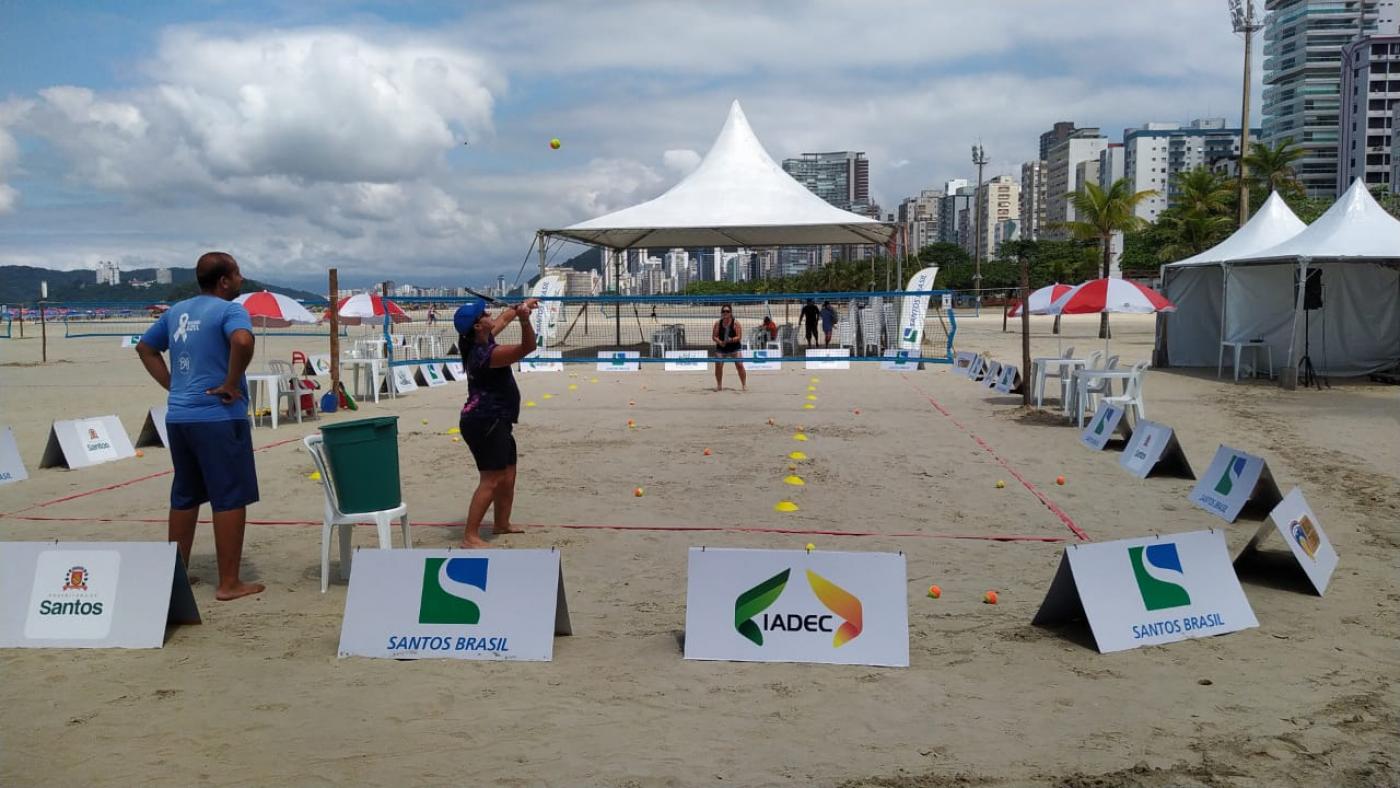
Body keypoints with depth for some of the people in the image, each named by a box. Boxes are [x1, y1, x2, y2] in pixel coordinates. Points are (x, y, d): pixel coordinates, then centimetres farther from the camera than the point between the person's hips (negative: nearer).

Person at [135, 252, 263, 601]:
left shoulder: (177, 311, 14)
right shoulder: (230, 310, -9)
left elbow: (145, 348, 24)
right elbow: (243, 341, -30)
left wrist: (172, 385, 17)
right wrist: (231, 384, -18)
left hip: (178, 417, 8)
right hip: (219, 418, -8)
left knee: (184, 497, 17)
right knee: (230, 498, -2)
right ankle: (229, 584, 0)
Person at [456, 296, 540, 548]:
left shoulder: (482, 341, 6)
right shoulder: (485, 354, -23)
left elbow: (502, 319, 26)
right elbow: (528, 347, -29)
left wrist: (520, 307, 34)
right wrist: (524, 319, -43)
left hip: (495, 423, 11)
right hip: (484, 423, -11)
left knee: (507, 476, 21)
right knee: (491, 480, -15)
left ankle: (501, 523, 36)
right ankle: (470, 537, -16)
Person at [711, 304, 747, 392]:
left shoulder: (735, 323, -7)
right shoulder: (718, 323, 0)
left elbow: (739, 337, -11)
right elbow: (714, 336, 0)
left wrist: (731, 340, -30)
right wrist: (719, 342, -19)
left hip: (734, 347, -2)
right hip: (721, 348, 2)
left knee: (740, 365, -12)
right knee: (718, 366, -5)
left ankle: (744, 385, -3)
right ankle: (719, 385, 13)